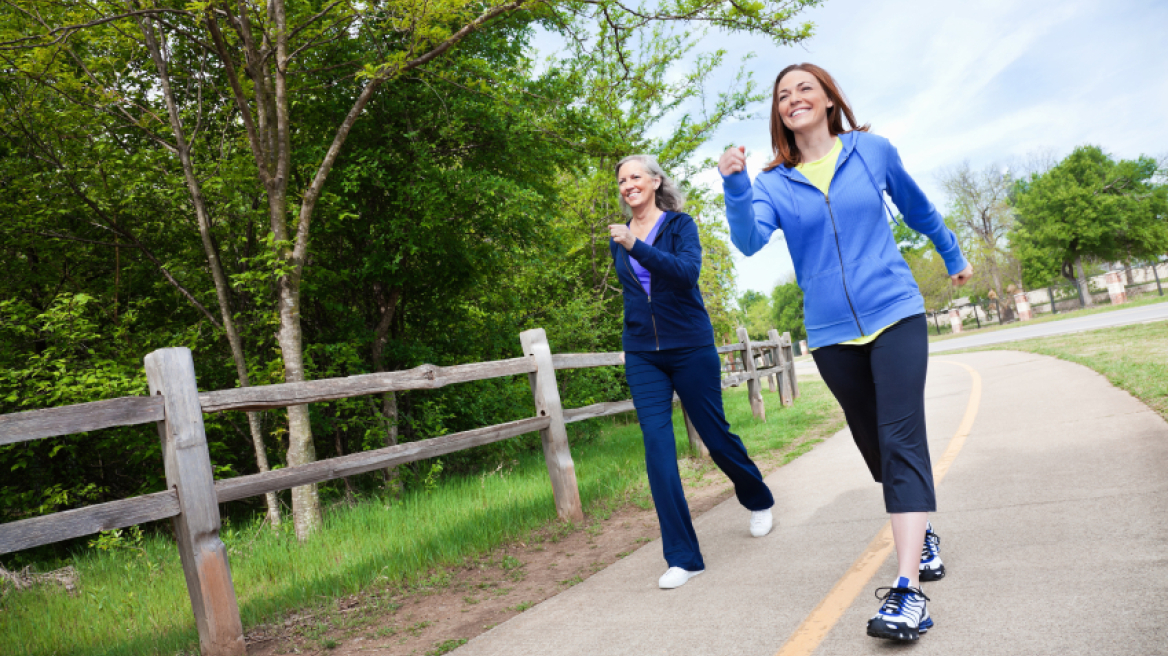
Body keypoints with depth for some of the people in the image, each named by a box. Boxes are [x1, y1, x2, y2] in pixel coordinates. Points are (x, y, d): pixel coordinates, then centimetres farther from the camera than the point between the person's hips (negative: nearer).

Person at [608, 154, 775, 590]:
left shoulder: (680, 224, -3)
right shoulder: (620, 238, 10)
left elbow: (687, 271, -22)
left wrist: (636, 247, -32)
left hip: (690, 347, -3)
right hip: (642, 355, 4)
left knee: (716, 436, 7)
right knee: (657, 446, -9)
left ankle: (758, 501, 39)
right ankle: (682, 558, -4)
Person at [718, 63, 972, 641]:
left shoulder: (872, 151, 3)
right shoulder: (774, 184, 2)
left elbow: (918, 209, 20)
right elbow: (749, 240, -17)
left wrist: (953, 257, 30)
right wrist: (735, 187, -33)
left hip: (894, 315, -2)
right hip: (830, 333, 2)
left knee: (900, 441, -14)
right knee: (876, 447, 12)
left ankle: (908, 589, -17)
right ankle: (923, 533, 36)